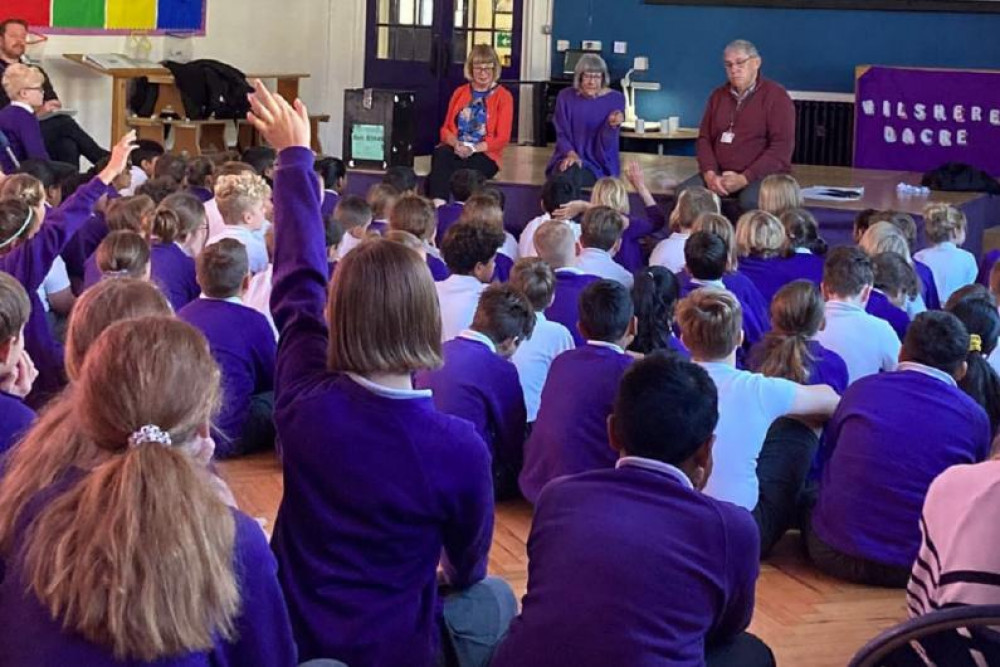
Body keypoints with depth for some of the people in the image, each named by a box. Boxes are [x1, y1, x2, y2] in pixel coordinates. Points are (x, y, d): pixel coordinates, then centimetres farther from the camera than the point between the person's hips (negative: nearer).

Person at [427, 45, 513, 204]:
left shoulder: (503, 96, 6)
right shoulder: (459, 93, 19)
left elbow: (502, 138, -2)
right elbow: (446, 129, 14)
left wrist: (473, 149, -17)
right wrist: (456, 143, -10)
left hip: (485, 155, -3)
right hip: (455, 149, 3)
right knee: (440, 154, -35)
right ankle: (438, 206, -49)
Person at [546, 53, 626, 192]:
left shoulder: (615, 99, -4)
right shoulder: (566, 97, 2)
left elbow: (606, 145, -8)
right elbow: (561, 134, 3)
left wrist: (612, 125, -30)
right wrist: (571, 154, -19)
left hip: (599, 163, -2)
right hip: (568, 157, 2)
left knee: (571, 175, -33)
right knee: (563, 175, -33)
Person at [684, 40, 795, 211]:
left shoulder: (776, 96, -5)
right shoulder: (718, 95, 13)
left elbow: (781, 148, -14)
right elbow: (704, 138, 11)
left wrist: (744, 178, -21)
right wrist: (709, 174, -10)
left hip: (764, 174, -5)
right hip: (720, 173, 5)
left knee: (751, 201, -38)